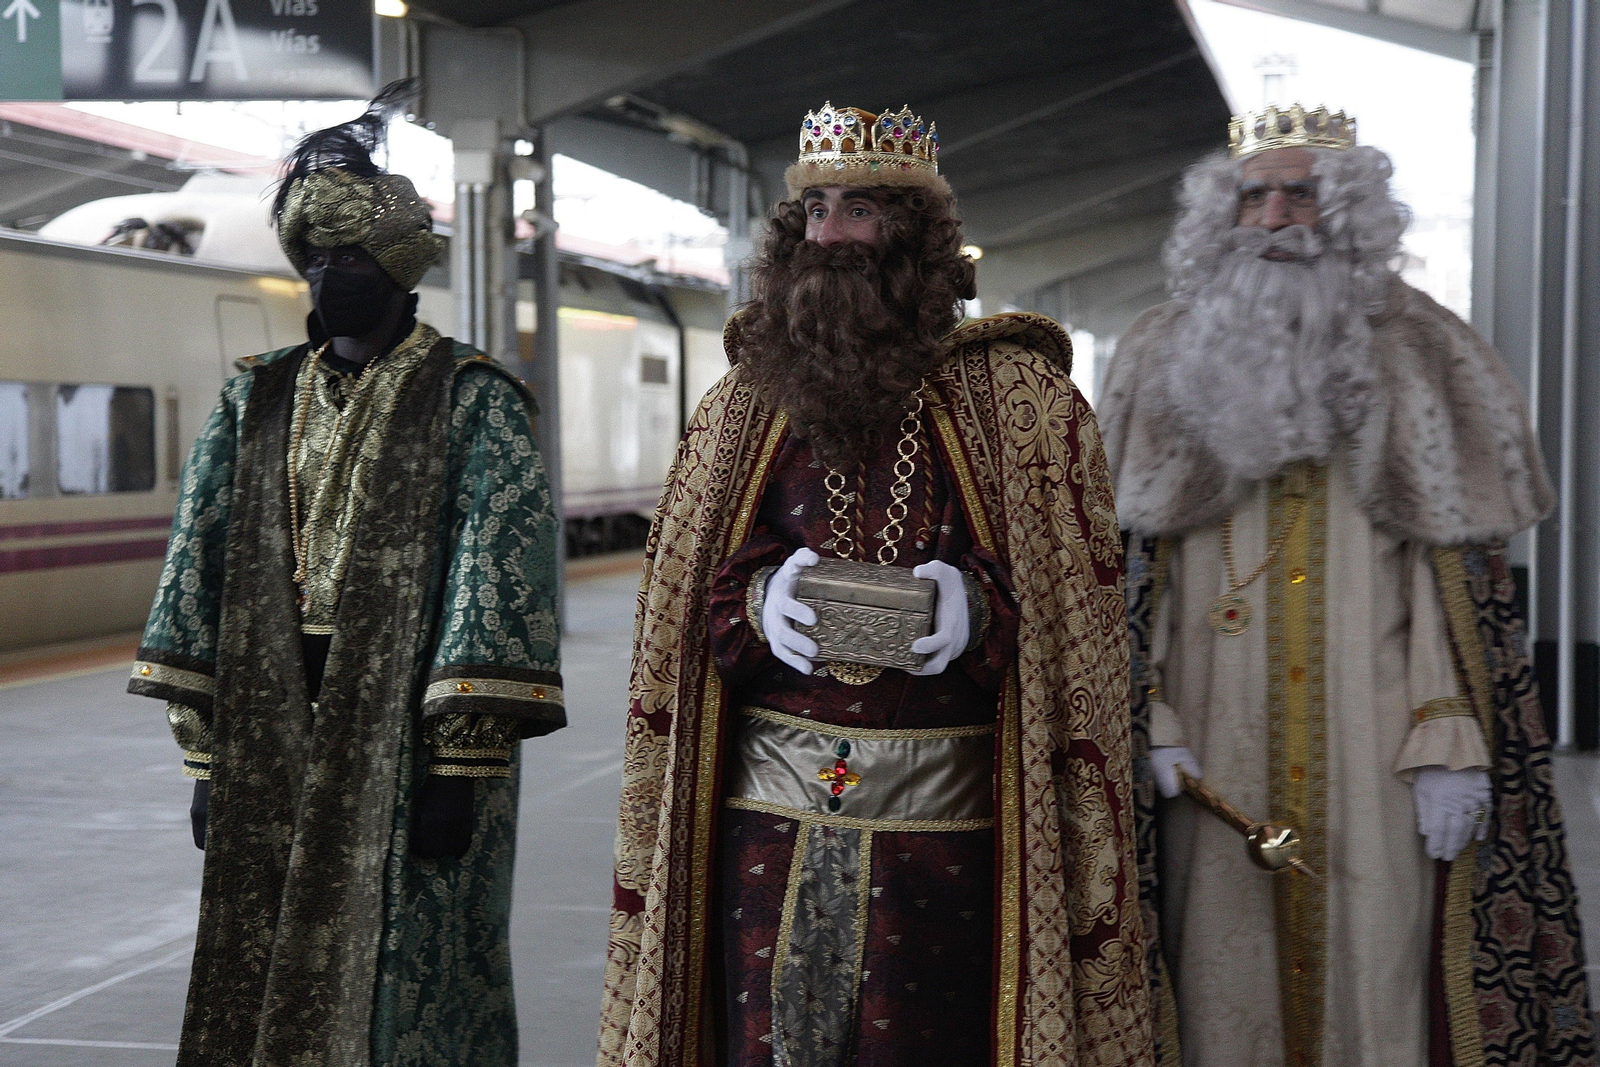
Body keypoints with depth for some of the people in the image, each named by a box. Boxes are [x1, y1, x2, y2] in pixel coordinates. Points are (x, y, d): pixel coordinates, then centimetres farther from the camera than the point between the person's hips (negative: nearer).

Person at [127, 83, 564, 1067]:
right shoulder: (257, 403, 12)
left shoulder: (475, 403, -3)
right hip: (273, 751, 5)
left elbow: (498, 584, -11)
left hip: (409, 743, -4)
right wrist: (208, 761, 4)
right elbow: (201, 571, 10)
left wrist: (460, 767, -17)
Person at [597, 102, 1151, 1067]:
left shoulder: (1022, 399, 2)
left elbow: (1078, 600, 1)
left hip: (946, 818, -2)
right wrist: (758, 598, -8)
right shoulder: (742, 406, 11)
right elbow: (687, 586, 13)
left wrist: (978, 605, -18)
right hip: (769, 816, 3)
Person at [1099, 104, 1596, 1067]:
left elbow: (1458, 566, 2)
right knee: (1223, 980, 2)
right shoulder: (1167, 362, 11)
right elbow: (1134, 562, 8)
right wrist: (1148, 720, -2)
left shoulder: (1417, 364, 7)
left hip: (1371, 737, -1)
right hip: (1215, 736, 1)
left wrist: (1448, 743, -7)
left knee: (1373, 966, -2)